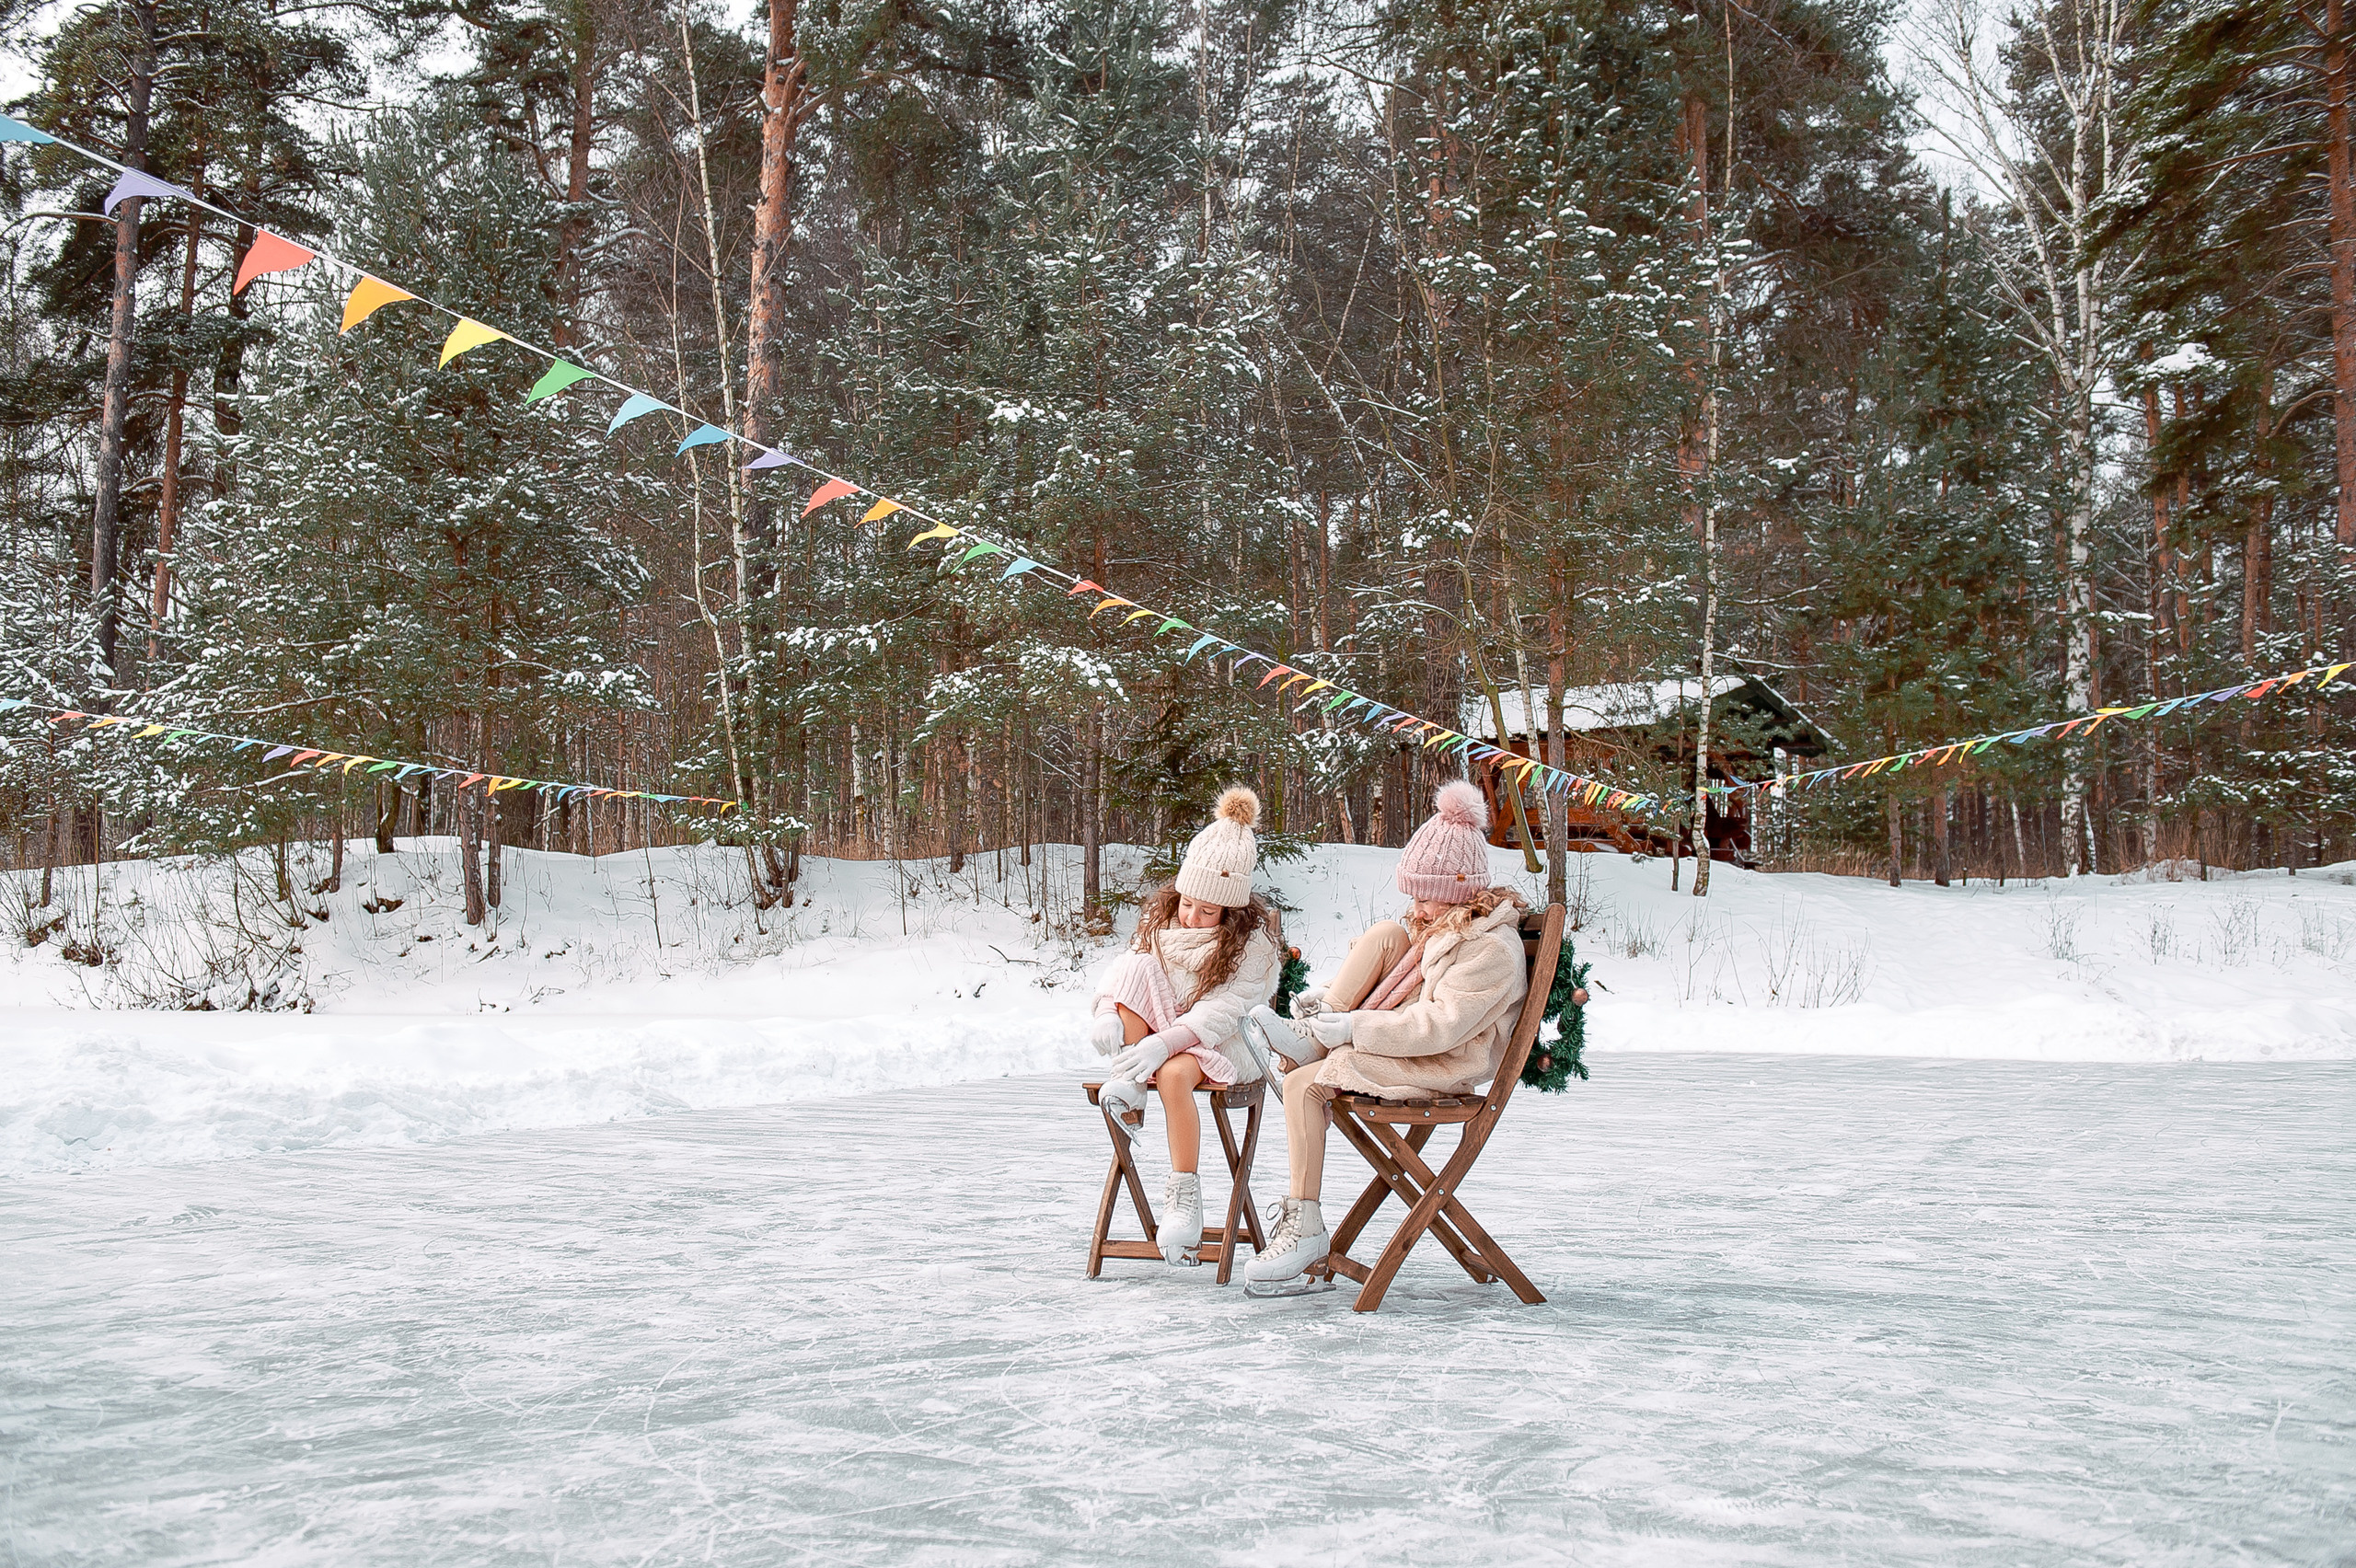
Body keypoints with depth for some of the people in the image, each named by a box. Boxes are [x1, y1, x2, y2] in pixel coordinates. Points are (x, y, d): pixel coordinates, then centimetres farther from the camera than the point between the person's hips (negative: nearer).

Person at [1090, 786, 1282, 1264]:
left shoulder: (1250, 943, -10)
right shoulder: (1159, 918, 5)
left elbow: (1220, 1012, -21)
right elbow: (1120, 974, 0)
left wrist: (1164, 1043, -35)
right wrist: (1108, 1013, -23)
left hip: (1214, 1043, -4)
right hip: (1153, 1026, 5)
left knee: (1174, 1074, -38)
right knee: (1138, 966, -20)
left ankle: (1184, 1194, -31)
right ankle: (1129, 1079, -24)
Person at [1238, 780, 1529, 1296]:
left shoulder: (1493, 949, -20)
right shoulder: (1439, 922, 12)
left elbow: (1439, 1026, -28)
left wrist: (1353, 1027, -27)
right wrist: (1330, 999, 2)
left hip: (1440, 1066, -9)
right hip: (1400, 1040, 9)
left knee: (1304, 1084, -23)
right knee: (1386, 933, -10)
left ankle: (1305, 1227, -15)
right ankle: (1311, 1035, -10)